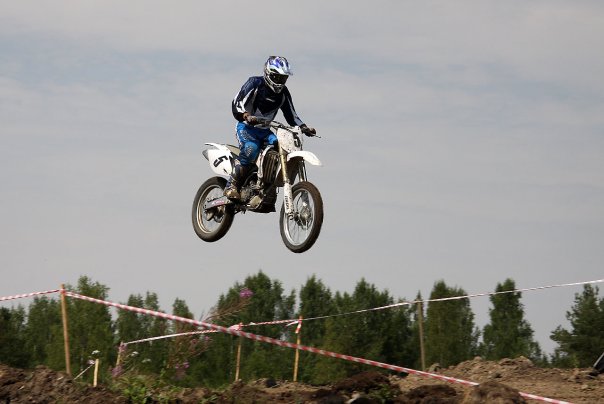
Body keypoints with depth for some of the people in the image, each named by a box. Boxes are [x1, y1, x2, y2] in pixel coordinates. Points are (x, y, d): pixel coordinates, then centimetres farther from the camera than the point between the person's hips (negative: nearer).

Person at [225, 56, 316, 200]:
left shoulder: (283, 93, 8)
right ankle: (231, 186, -27)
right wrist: (247, 116, -38)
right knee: (251, 149, -34)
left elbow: (291, 114, 15)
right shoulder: (255, 83, -9)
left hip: (264, 131, 6)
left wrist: (303, 128, -2)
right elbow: (237, 104, -18)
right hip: (246, 127, -6)